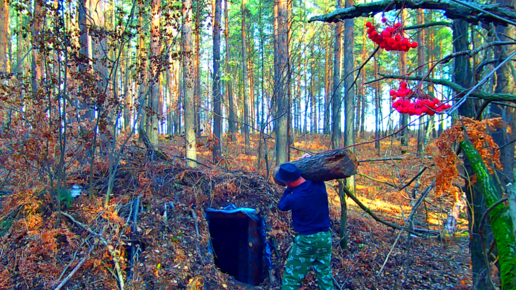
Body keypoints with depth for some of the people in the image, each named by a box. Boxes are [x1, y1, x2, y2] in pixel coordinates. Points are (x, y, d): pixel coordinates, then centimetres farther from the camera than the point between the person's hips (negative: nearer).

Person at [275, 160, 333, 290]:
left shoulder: (293, 198, -21)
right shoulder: (319, 185, -8)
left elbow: (281, 205, 3)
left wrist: (289, 190, 7)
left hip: (306, 240, -5)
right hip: (325, 237, 6)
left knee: (291, 278, 8)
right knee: (325, 276, 16)